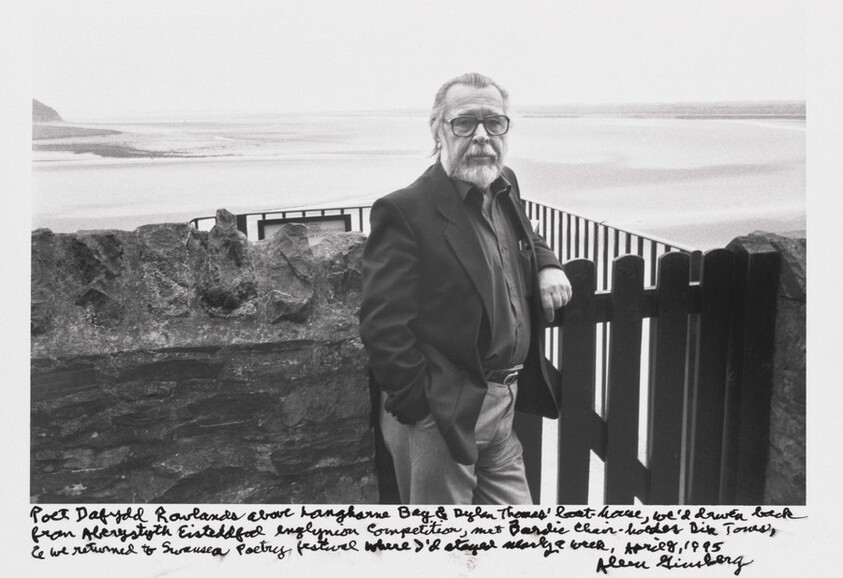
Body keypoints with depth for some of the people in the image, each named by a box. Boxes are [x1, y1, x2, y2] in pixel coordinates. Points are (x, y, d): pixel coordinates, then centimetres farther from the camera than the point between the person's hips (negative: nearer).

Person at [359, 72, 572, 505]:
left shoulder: (505, 189, 8)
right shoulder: (405, 211, -17)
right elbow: (384, 327, -20)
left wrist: (546, 264, 9)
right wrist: (419, 403, -18)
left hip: (503, 405, 8)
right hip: (441, 415, -8)